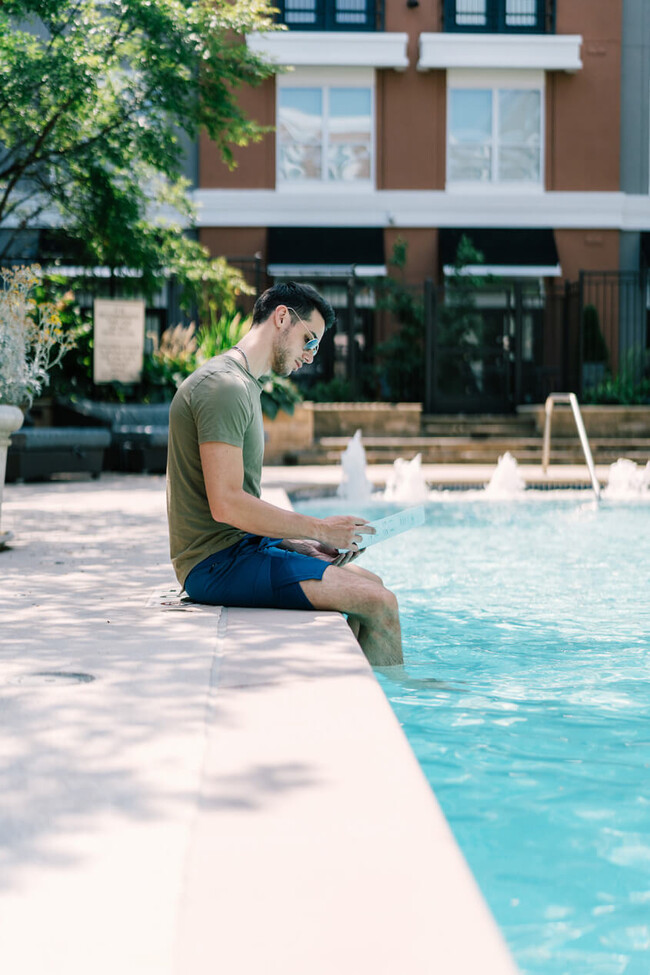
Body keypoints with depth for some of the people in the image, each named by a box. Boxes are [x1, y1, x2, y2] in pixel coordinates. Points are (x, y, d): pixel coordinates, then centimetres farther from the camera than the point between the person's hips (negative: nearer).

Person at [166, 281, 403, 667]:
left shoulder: (245, 386, 19)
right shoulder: (224, 385, -15)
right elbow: (227, 505, -23)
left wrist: (298, 542, 6)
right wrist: (319, 529, -16)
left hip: (241, 546, 11)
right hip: (218, 562, -11)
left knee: (369, 584, 13)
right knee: (379, 603, -15)